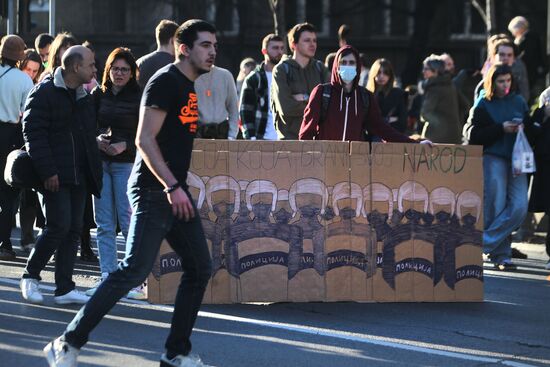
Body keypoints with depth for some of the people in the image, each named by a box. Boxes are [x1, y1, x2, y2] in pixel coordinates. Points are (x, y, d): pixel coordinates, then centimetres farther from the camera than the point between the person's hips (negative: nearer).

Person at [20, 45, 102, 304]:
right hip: (54, 176, -8)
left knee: (73, 230, 5)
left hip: (78, 176, 8)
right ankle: (30, 276, 6)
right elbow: (33, 133, -14)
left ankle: (64, 288, 8)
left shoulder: (84, 97, 16)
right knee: (59, 226, -12)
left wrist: (93, 170, 11)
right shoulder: (44, 93, -9)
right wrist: (47, 171, -19)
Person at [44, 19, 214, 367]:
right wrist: (172, 187, -23)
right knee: (135, 270, -15)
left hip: (176, 190, 10)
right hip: (153, 190, -10)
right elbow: (145, 139, -19)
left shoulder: (192, 86, 17)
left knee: (200, 268, 7)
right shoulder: (165, 81, -12)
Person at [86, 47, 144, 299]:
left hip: (127, 163, -4)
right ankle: (107, 276, 8)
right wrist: (97, 141, -8)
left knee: (128, 221, -7)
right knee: (104, 224, 4)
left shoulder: (139, 97, -1)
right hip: (100, 163, 4)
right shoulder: (98, 95, 10)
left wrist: (125, 145, -16)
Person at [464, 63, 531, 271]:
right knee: (496, 207, -5)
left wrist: (523, 128, -3)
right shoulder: (483, 104, 1)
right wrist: (501, 129, -14)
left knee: (519, 207, -10)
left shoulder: (518, 102, 12)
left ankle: (484, 243, -4)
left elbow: (530, 127, 21)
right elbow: (473, 135, -6)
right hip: (493, 158, -4)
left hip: (516, 158, 4)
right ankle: (501, 255, 6)